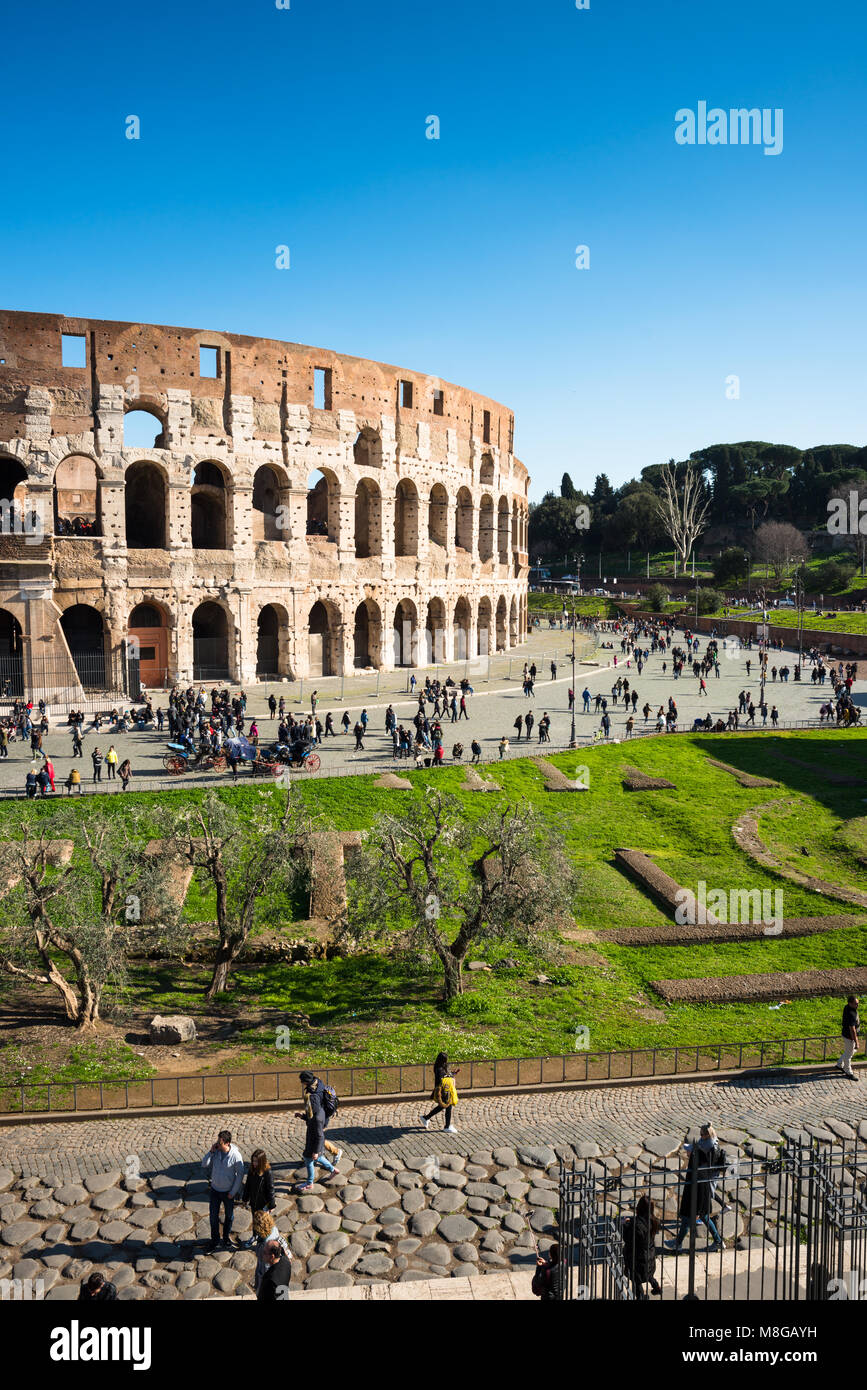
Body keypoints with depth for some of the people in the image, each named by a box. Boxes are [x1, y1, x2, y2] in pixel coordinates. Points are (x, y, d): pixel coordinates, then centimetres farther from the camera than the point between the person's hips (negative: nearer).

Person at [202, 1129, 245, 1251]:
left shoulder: (236, 1155, -22)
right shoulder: (215, 1151, -12)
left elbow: (240, 1174, -14)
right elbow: (204, 1165, -6)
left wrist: (233, 1192, -12)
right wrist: (210, 1152, -22)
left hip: (228, 1192, -3)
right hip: (215, 1190, 3)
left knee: (229, 1216, 15)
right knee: (213, 1216, 11)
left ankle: (226, 1238, 37)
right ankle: (215, 1239, 32)